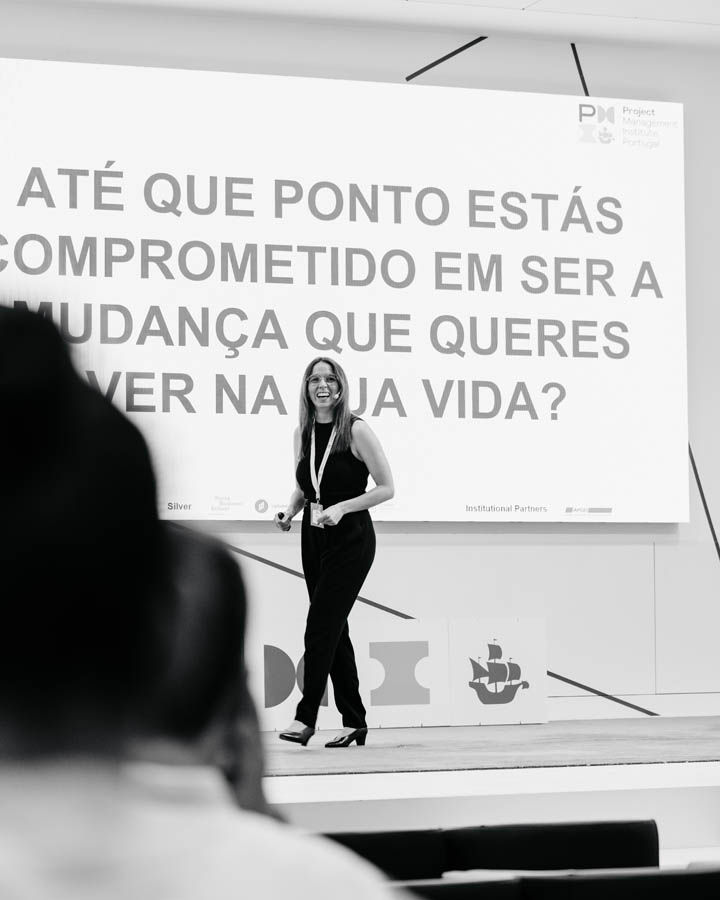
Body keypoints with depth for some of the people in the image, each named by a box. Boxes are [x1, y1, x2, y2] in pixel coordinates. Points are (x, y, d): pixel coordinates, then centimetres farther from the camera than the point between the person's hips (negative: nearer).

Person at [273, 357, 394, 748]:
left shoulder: (355, 430, -9)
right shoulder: (302, 433, 8)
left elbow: (386, 488, -9)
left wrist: (342, 507, -19)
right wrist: (290, 512, -1)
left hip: (351, 538, -6)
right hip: (314, 537, 6)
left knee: (321, 624, -13)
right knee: (334, 629, 8)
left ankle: (305, 717, -13)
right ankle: (354, 721, 15)